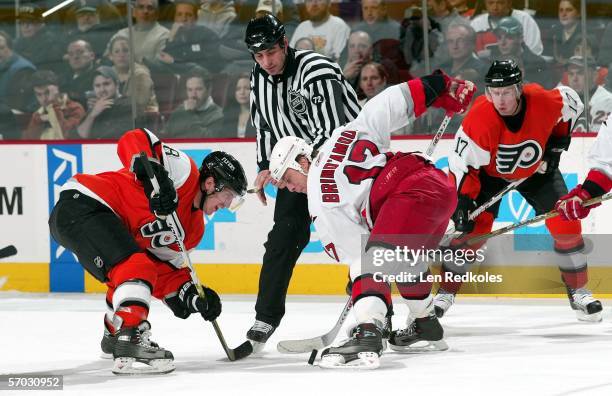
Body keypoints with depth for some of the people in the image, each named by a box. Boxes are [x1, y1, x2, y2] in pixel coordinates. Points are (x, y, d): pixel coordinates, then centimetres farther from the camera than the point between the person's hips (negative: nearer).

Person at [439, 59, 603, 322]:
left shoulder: (545, 102, -30)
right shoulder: (480, 119, -36)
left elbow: (570, 103, -5)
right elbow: (462, 164, -28)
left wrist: (557, 143, -7)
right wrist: (462, 203, -32)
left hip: (537, 170, 2)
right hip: (490, 173, -2)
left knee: (566, 222, -7)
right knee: (474, 227, -13)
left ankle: (578, 293, 8)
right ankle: (445, 294, 1)